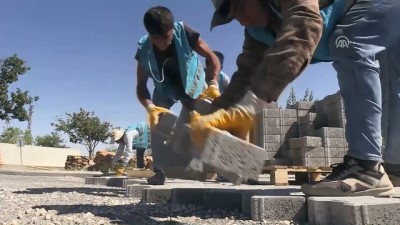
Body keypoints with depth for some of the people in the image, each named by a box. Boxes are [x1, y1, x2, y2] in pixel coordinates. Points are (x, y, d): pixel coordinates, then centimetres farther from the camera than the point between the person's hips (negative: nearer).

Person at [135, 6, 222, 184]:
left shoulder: (184, 33, -32)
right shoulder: (144, 50, -27)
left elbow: (212, 58, -24)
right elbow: (141, 86, -24)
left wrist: (213, 84, -40)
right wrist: (150, 107, -43)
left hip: (192, 83, -1)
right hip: (165, 87, 1)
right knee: (156, 121, -16)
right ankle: (159, 170, -9)